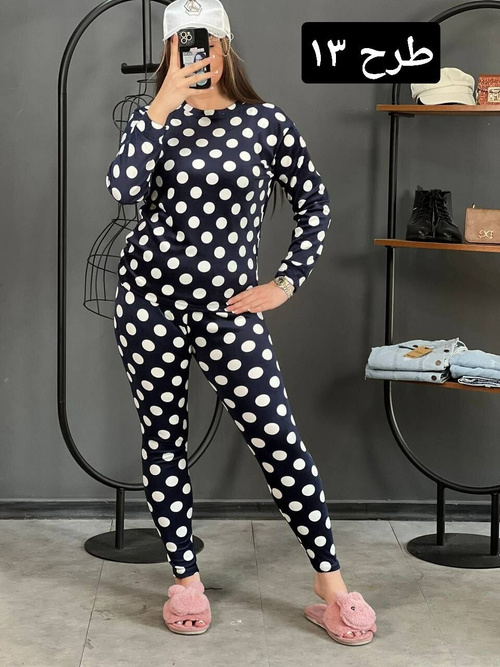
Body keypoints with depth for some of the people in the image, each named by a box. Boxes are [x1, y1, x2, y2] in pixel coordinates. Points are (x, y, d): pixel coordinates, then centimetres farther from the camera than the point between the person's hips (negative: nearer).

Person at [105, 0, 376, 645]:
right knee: (162, 438, 8)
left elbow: (315, 204, 8)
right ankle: (185, 576, 22)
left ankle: (328, 576, 8)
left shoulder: (266, 121, 0)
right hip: (147, 300, 2)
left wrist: (285, 283, 3)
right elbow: (123, 188, -16)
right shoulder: (156, 117, 3)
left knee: (278, 439, -5)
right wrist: (162, 105, -22)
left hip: (226, 307, -2)